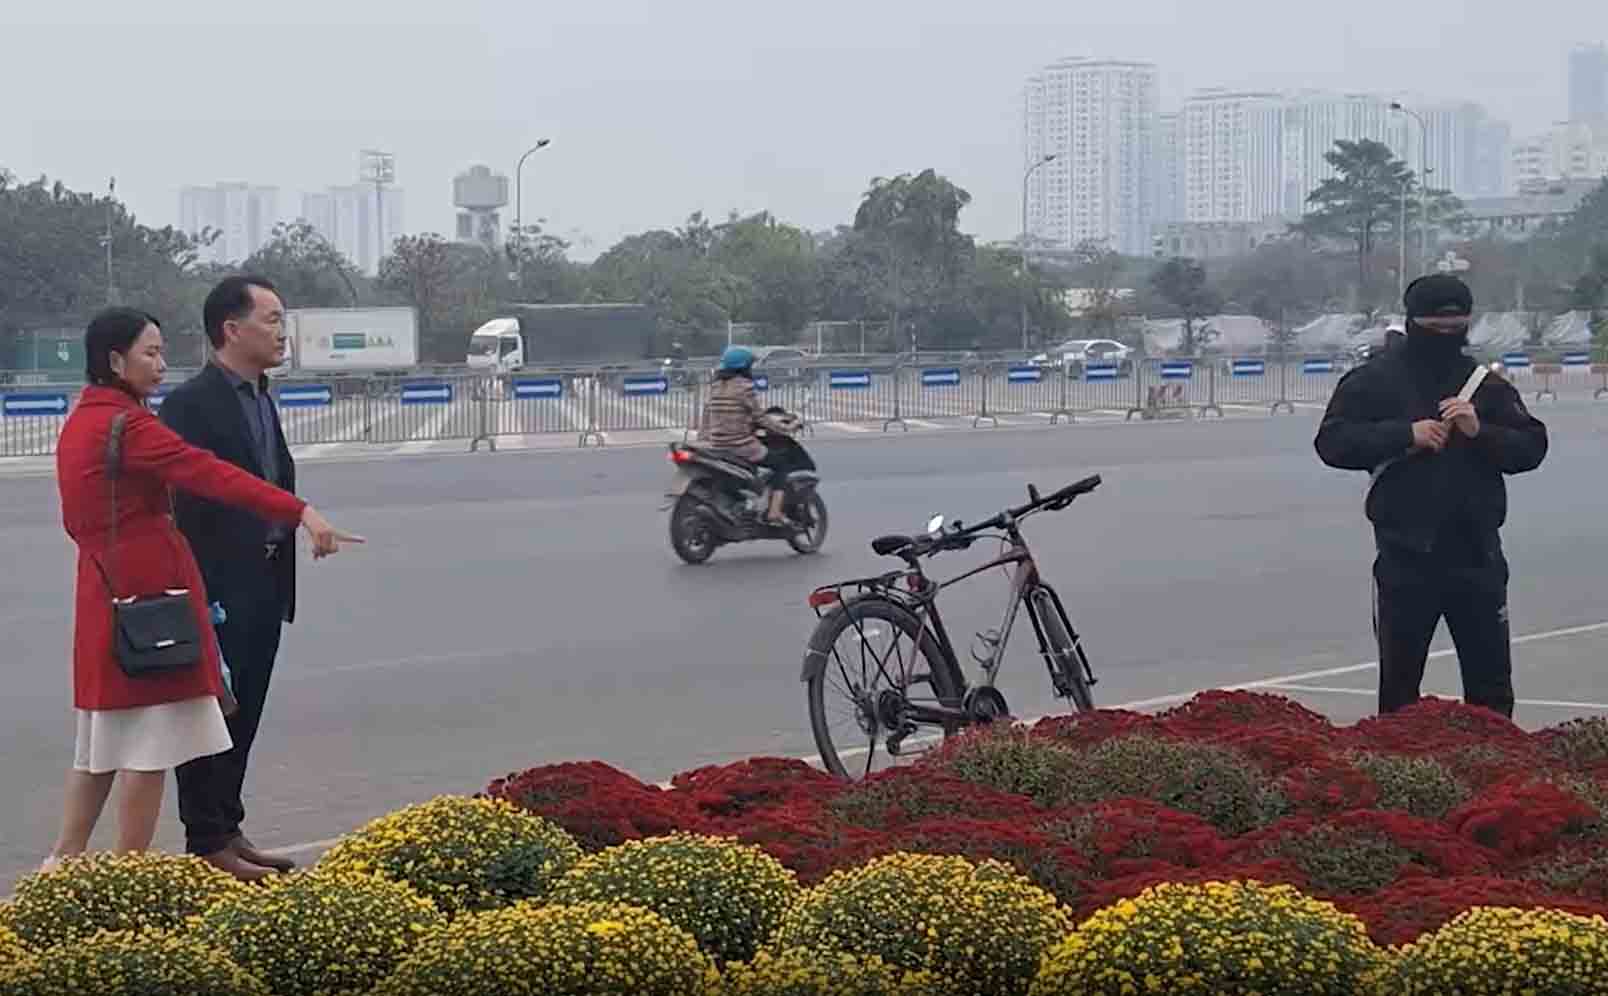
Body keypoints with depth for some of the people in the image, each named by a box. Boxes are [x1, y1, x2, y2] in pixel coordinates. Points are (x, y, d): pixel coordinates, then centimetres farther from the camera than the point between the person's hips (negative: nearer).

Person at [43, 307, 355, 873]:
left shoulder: (80, 423, 14)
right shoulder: (126, 424, -16)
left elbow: (75, 520, 20)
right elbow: (210, 474, -26)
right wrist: (301, 513, -32)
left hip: (103, 595, 10)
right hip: (149, 593, -10)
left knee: (102, 741, 17)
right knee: (148, 741, -2)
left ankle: (62, 862, 20)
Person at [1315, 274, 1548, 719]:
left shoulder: (1486, 383, 9)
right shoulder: (1373, 380, 1)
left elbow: (1532, 446, 5)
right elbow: (1333, 442, -7)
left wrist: (1479, 432, -13)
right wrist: (1406, 434, -16)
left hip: (1477, 555, 2)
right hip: (1406, 557, -2)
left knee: (1491, 685, 7)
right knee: (1399, 684, 5)